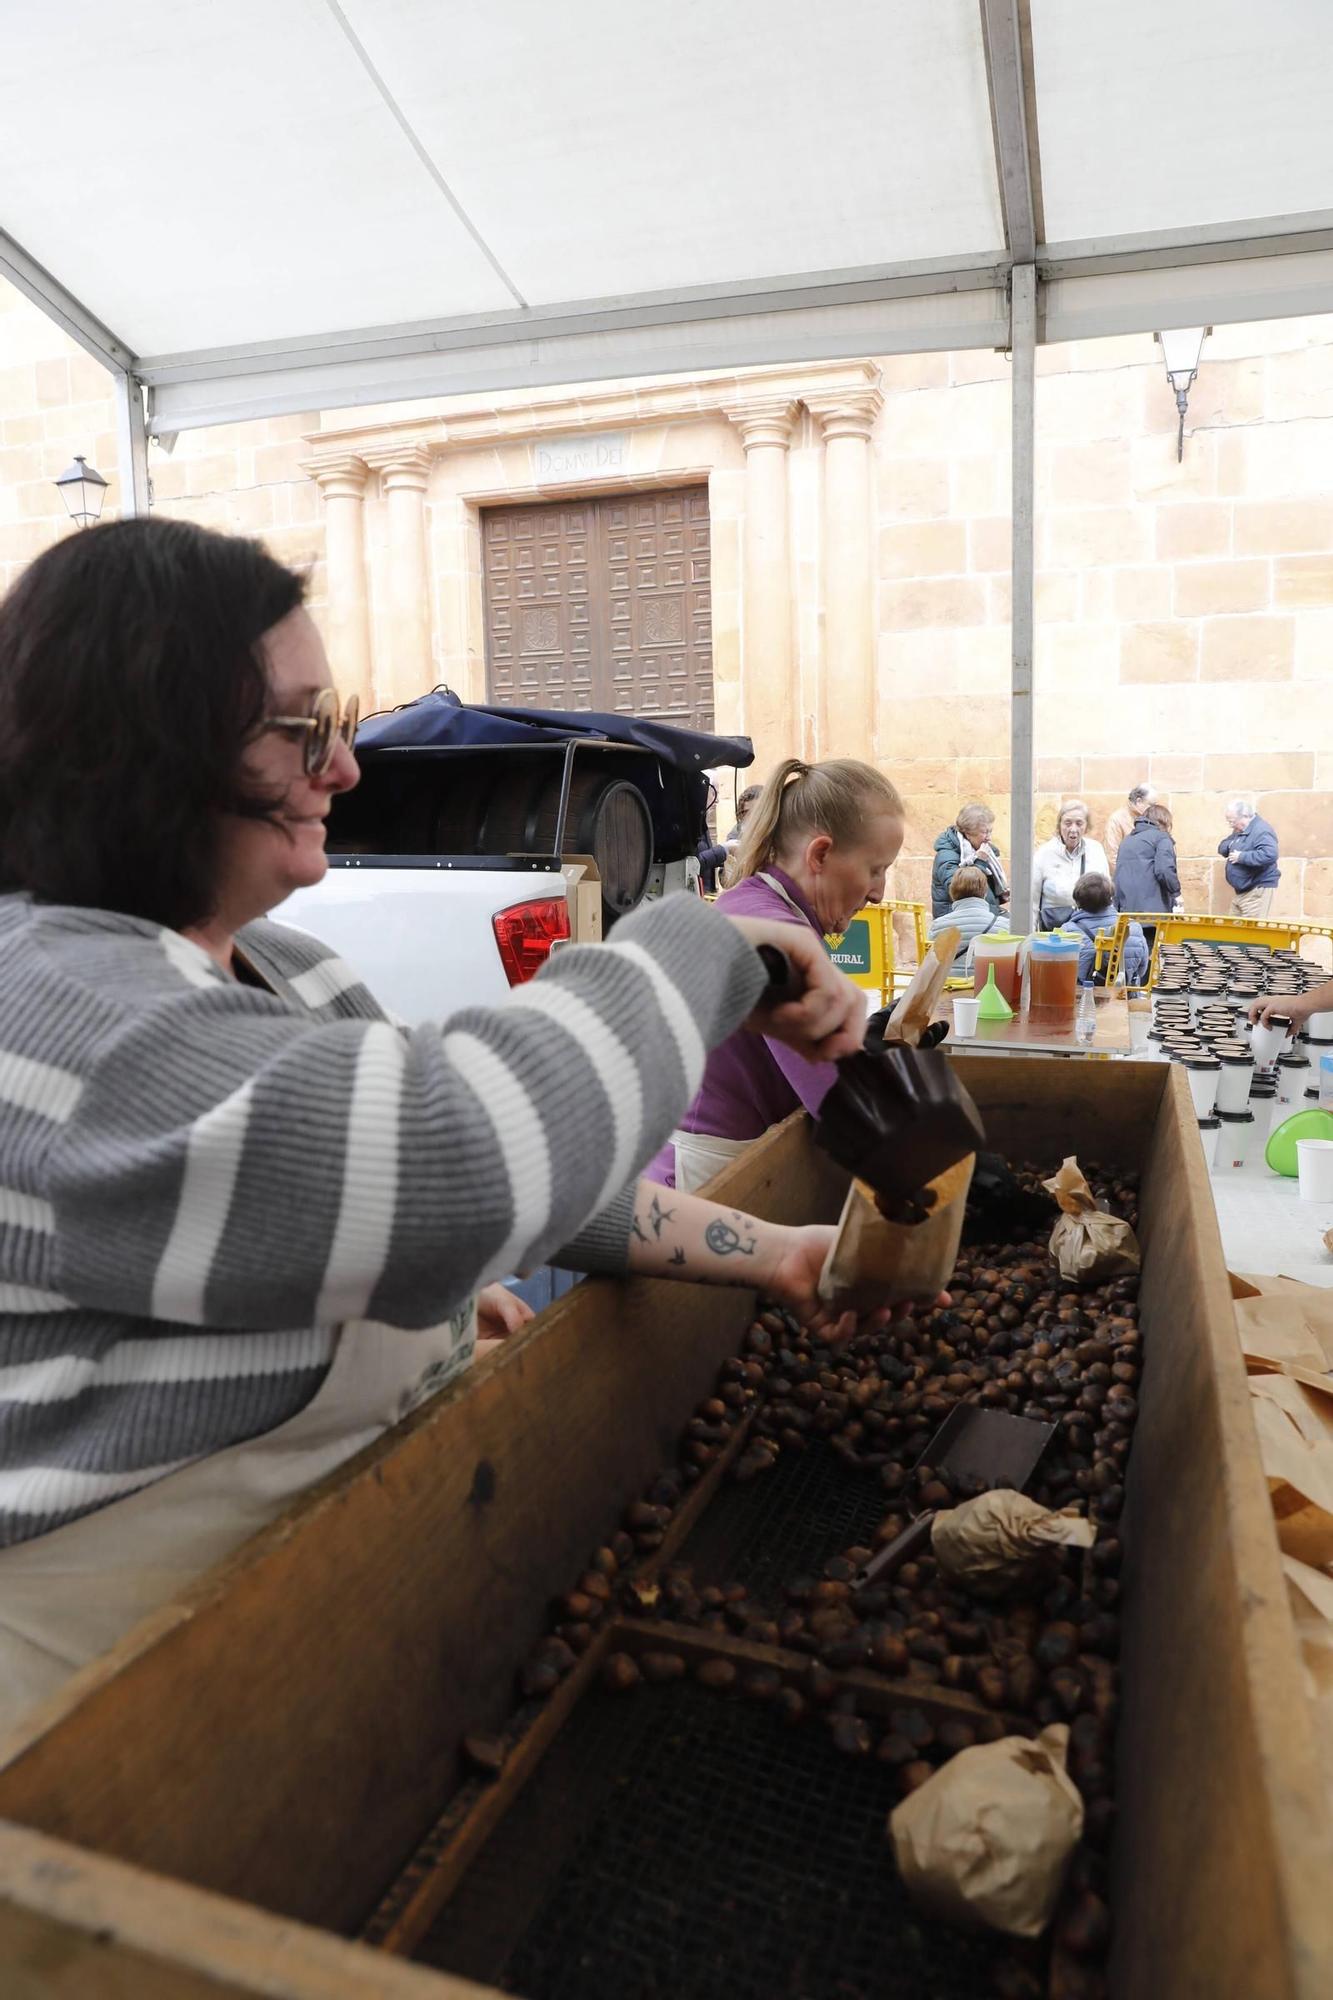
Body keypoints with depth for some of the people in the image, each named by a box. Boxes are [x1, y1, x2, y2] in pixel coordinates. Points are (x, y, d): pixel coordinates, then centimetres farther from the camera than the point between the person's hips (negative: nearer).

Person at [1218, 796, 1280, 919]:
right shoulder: (1239, 830, 13)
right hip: (1239, 890, 10)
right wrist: (1230, 845, -5)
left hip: (1257, 890, -10)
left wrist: (1241, 856, -25)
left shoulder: (1261, 830, -18)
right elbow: (1221, 848, 19)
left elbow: (1269, 855, -33)